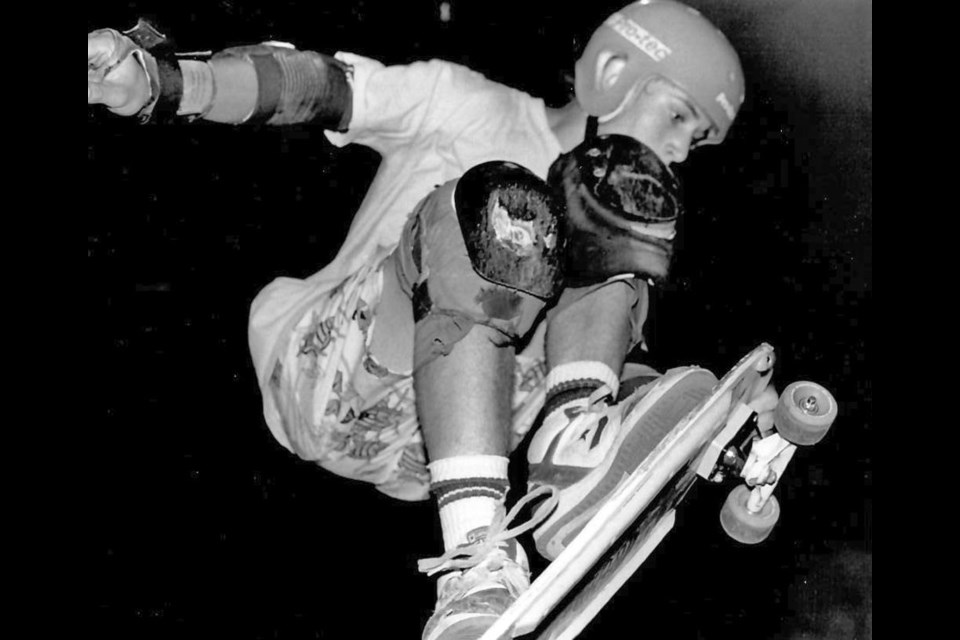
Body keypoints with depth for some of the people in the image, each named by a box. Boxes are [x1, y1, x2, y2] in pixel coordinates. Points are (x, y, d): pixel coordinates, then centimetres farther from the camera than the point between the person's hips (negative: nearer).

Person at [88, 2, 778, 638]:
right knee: (494, 206, -31)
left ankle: (573, 448, -27)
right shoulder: (470, 109, 7)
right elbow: (316, 85, -7)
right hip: (334, 387, -3)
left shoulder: (614, 221, 21)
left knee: (630, 186, -9)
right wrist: (159, 75, -24)